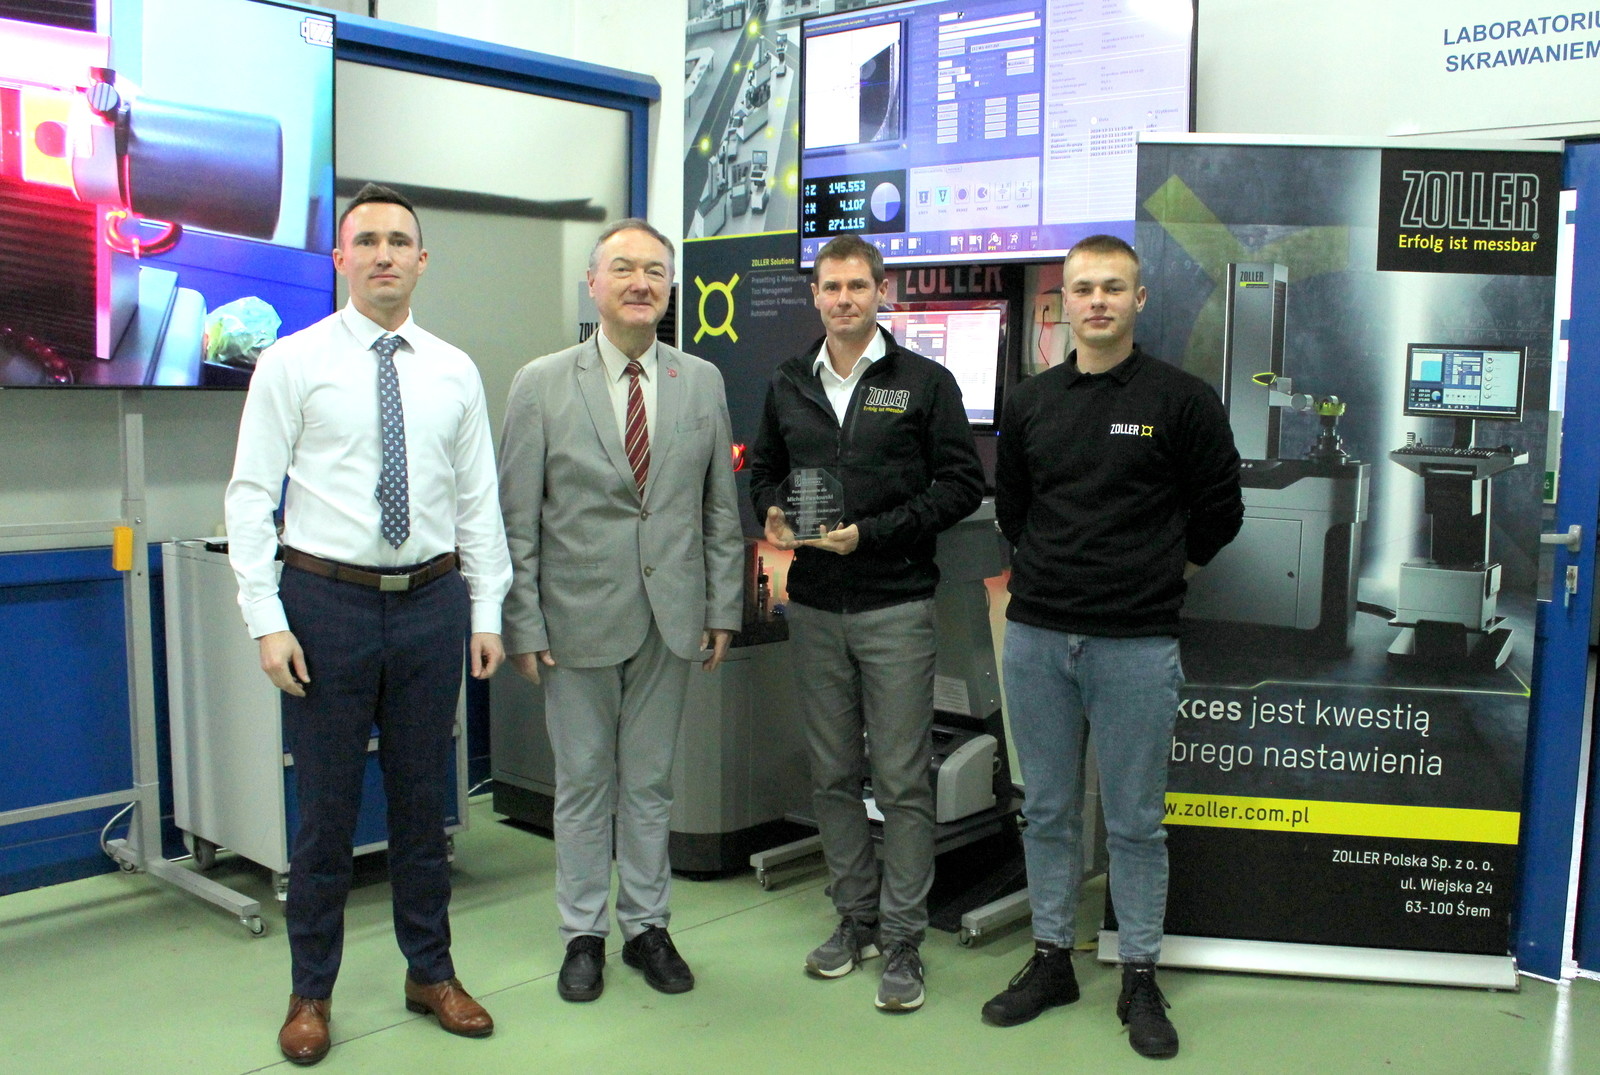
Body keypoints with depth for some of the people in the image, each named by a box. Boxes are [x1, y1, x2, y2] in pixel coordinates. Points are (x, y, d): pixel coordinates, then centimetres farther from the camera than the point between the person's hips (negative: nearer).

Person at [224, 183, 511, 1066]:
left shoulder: (454, 372, 7)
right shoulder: (292, 362, -2)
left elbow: (479, 501, 8)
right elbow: (250, 495, -5)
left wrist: (487, 612, 3)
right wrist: (268, 621, -11)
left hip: (431, 601, 3)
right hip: (328, 601, -3)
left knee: (423, 796, 13)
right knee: (326, 804, 6)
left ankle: (431, 973, 29)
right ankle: (311, 992, 24)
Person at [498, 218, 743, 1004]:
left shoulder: (703, 382, 5)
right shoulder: (541, 385, -3)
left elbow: (721, 508, 7)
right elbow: (516, 519, -3)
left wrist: (723, 609, 4)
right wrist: (523, 623, -7)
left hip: (671, 616, 2)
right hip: (579, 617, -2)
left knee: (651, 782, 13)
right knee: (582, 783, 10)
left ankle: (647, 926, 28)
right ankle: (584, 934, 26)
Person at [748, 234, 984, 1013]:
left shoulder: (924, 383, -1)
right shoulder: (788, 386, 12)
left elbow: (962, 483, -4)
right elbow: (763, 472, 21)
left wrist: (870, 532, -14)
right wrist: (773, 516, -2)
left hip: (895, 606, -4)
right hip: (813, 606, 4)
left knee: (902, 779, -1)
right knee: (833, 774, 12)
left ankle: (901, 940, 10)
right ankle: (855, 917, 26)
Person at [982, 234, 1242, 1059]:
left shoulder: (1182, 400, -3)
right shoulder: (1029, 403, 8)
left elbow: (1219, 511, 4)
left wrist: (1159, 575, 10)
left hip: (1136, 643, -3)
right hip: (1035, 635, 4)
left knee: (1134, 821, 5)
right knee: (1047, 811, 12)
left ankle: (1140, 978, 20)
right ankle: (1051, 960, 27)